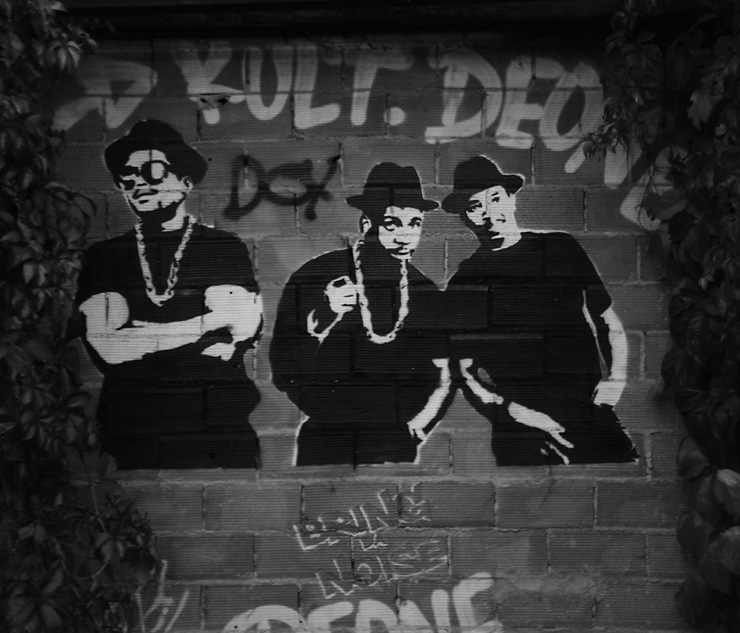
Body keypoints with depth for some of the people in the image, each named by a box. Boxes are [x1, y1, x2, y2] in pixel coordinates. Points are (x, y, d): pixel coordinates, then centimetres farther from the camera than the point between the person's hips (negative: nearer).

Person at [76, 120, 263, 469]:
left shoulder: (226, 247, 2)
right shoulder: (103, 256, 8)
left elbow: (238, 334, -10)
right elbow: (103, 347, -5)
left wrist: (138, 337, -4)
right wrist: (201, 327, -8)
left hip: (218, 431, -1)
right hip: (131, 434, 2)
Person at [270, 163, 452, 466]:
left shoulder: (425, 292, 1)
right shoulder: (314, 277, -9)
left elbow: (443, 378, 9)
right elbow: (283, 375, -11)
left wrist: (414, 429, -4)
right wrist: (320, 320, -24)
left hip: (396, 448, 3)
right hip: (323, 444, -2)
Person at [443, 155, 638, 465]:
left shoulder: (561, 248, 11)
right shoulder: (462, 284, 5)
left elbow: (608, 321, 16)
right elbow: (466, 373, 2)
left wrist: (616, 375, 1)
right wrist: (513, 411, -12)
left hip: (591, 414, 2)